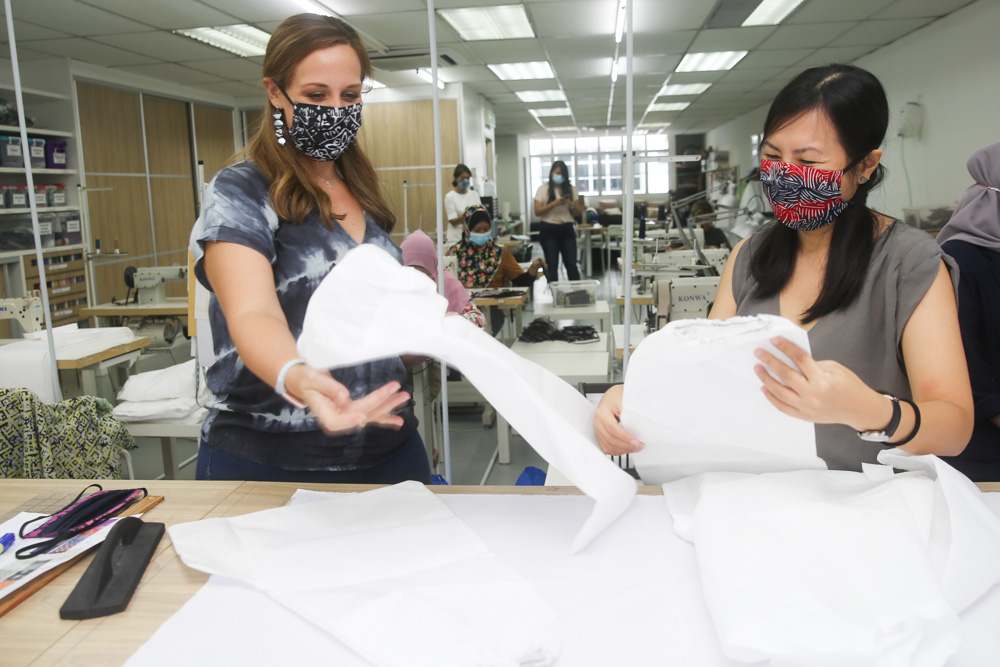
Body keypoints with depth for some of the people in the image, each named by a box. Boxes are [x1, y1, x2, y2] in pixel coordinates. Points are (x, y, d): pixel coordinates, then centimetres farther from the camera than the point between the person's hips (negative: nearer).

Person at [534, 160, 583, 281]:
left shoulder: (571, 189, 8)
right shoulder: (543, 189, 1)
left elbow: (579, 212, 10)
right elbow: (537, 211, -6)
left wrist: (571, 204, -11)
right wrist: (554, 204, -17)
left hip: (567, 229, 2)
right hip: (549, 230, -2)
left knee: (571, 264, -2)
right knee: (552, 265, 1)